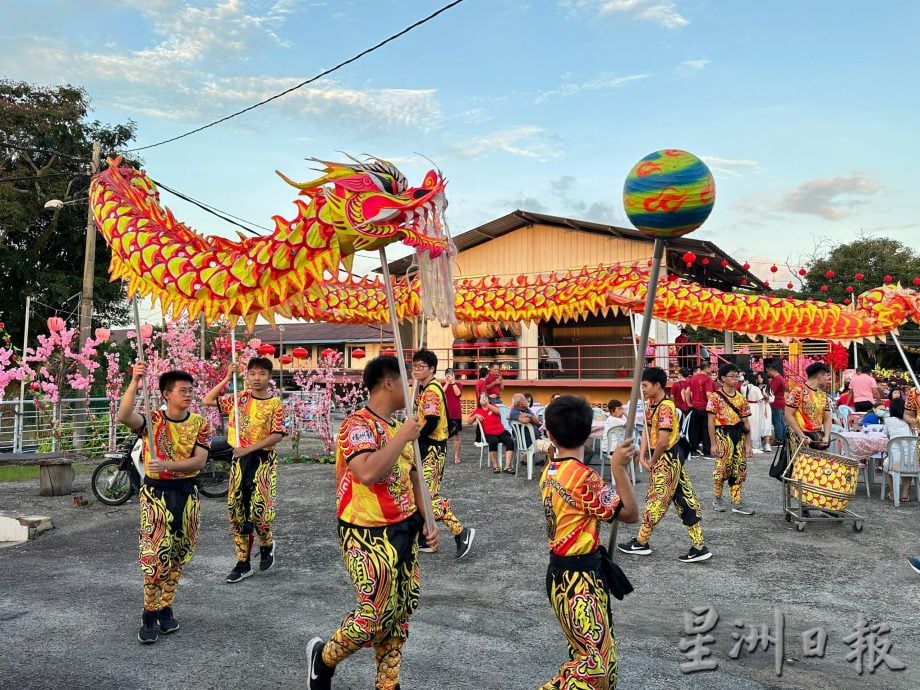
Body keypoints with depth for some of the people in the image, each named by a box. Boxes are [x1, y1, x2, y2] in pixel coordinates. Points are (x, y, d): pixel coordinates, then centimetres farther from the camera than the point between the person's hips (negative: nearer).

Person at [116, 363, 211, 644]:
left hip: (187, 493, 3)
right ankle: (149, 615, 10)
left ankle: (165, 608, 29)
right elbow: (123, 416, -29)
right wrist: (135, 382, -38)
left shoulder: (200, 423, -2)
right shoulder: (151, 419, -7)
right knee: (155, 555, -7)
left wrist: (167, 465, -26)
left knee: (178, 556, 12)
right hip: (155, 492, -3)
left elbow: (199, 461, -11)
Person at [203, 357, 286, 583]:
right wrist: (227, 379, -2)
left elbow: (277, 435, -13)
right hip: (239, 459, 4)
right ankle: (243, 563, 17)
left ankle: (267, 544, 21)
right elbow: (207, 401, 6)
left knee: (258, 509, -12)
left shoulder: (275, 404, -6)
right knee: (236, 510, 6)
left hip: (263, 459, -4)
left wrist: (249, 448, -20)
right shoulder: (238, 399, 6)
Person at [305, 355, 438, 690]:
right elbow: (368, 473, -35)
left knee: (400, 614, 13)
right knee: (375, 618, -3)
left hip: (404, 530, 8)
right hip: (369, 536, -8)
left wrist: (427, 521, 9)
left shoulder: (397, 428, 11)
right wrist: (402, 437, -25)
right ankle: (323, 656, 24)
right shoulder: (358, 424, -17)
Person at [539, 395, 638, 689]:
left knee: (587, 655, 18)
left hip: (560, 574, 9)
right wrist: (618, 468, -21)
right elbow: (629, 513, -16)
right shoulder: (583, 476, -21)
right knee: (598, 663, -4)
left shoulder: (549, 472, 3)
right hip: (580, 579, -9)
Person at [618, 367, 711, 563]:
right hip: (670, 459, 10)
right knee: (685, 500, 9)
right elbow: (647, 430, 8)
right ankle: (699, 547, 12)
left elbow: (663, 440, -24)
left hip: (667, 459, -10)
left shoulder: (665, 406, -20)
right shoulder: (652, 404, 10)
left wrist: (653, 461, -11)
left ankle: (641, 543, 16)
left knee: (656, 501, 3)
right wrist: (642, 456, -2)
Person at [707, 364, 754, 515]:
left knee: (739, 470, 5)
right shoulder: (716, 397, -5)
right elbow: (711, 421, -6)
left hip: (739, 435, 5)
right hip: (723, 435, -5)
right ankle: (717, 498, 19)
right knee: (723, 468, -2)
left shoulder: (741, 397, 10)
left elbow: (746, 421, 12)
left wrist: (748, 443, 7)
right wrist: (713, 443, -10)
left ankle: (737, 502, 12)